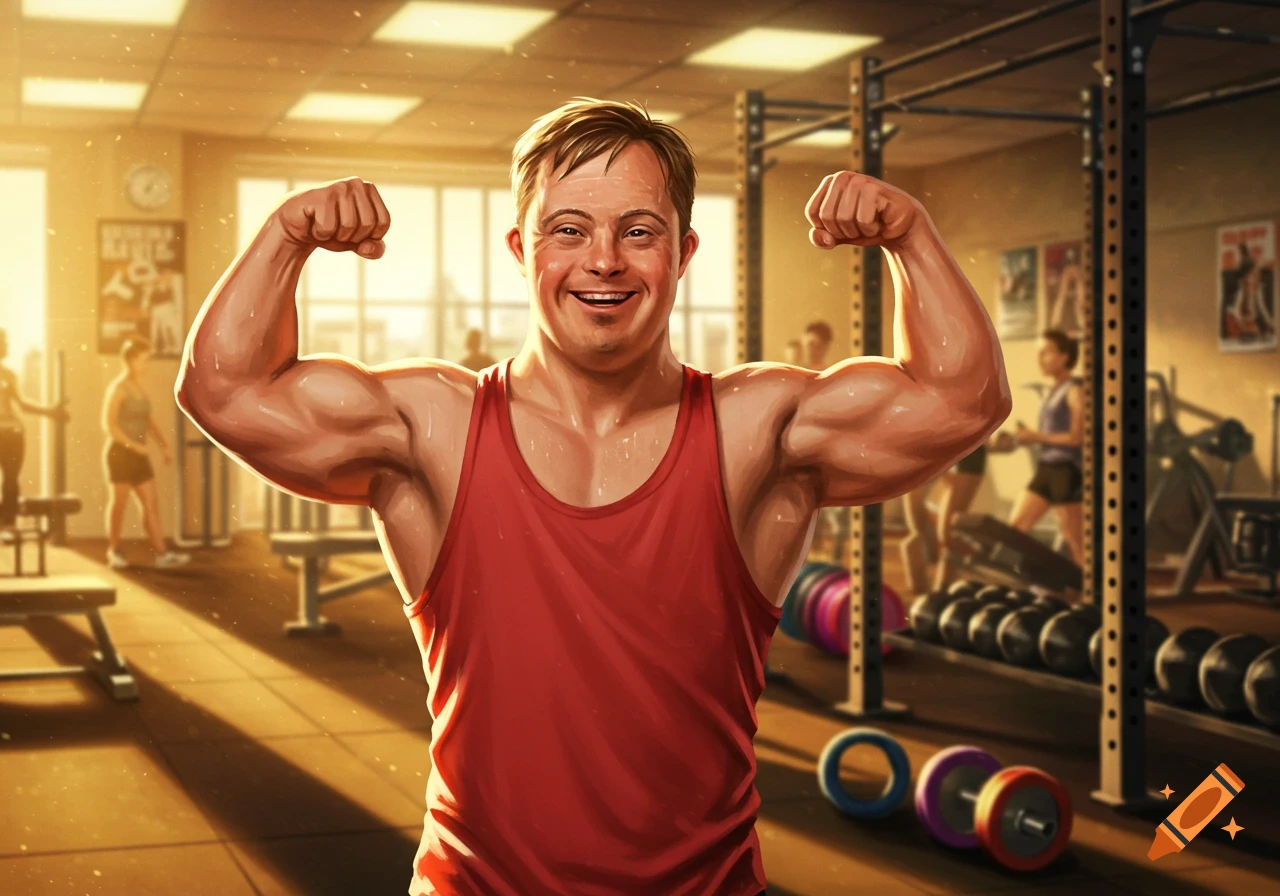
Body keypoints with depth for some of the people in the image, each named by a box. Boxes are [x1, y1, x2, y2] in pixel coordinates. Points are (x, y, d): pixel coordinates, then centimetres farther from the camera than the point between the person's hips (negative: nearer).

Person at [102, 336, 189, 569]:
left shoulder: (139, 387, 11)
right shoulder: (118, 388, -12)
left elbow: (148, 420, 14)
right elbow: (109, 424, -17)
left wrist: (163, 445, 4)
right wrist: (133, 445, -19)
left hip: (138, 454, 7)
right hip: (120, 452, -7)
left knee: (151, 503, 1)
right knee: (119, 502, 3)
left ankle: (161, 553, -1)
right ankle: (114, 552, 16)